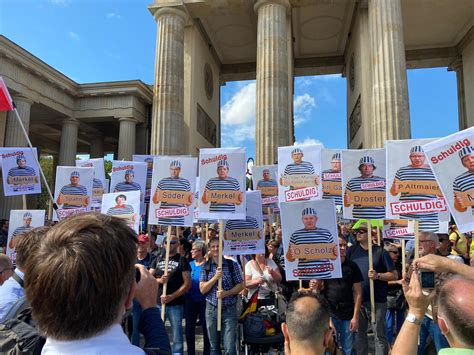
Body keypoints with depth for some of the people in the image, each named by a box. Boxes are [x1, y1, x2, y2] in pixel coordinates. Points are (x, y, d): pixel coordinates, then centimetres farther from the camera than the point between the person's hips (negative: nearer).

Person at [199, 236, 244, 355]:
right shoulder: (205, 267, 1)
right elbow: (202, 289, -5)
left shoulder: (232, 265, -2)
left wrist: (226, 293, -16)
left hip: (229, 309, -2)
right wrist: (215, 277, -20)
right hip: (211, 309, 2)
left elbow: (240, 285, -1)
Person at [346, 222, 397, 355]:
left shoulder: (380, 252, -5)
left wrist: (377, 275, -18)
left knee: (379, 334, 7)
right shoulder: (351, 251, 3)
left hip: (377, 300, -3)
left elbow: (394, 275, -4)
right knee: (359, 332, 16)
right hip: (357, 299, 3)